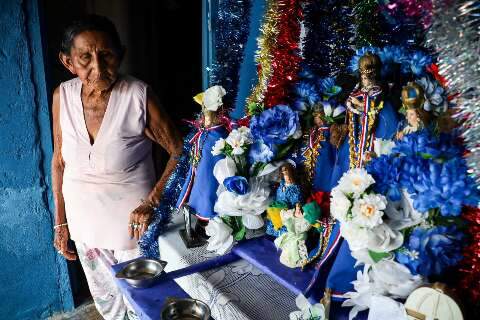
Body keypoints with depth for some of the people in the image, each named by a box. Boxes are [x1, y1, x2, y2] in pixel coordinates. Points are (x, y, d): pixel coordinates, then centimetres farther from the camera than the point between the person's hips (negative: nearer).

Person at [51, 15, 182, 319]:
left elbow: (180, 152, -14)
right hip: (84, 220, 4)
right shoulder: (62, 96, -8)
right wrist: (60, 222, 6)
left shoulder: (139, 96, -21)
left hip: (131, 220, -4)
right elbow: (59, 161, 3)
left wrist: (152, 202, -23)